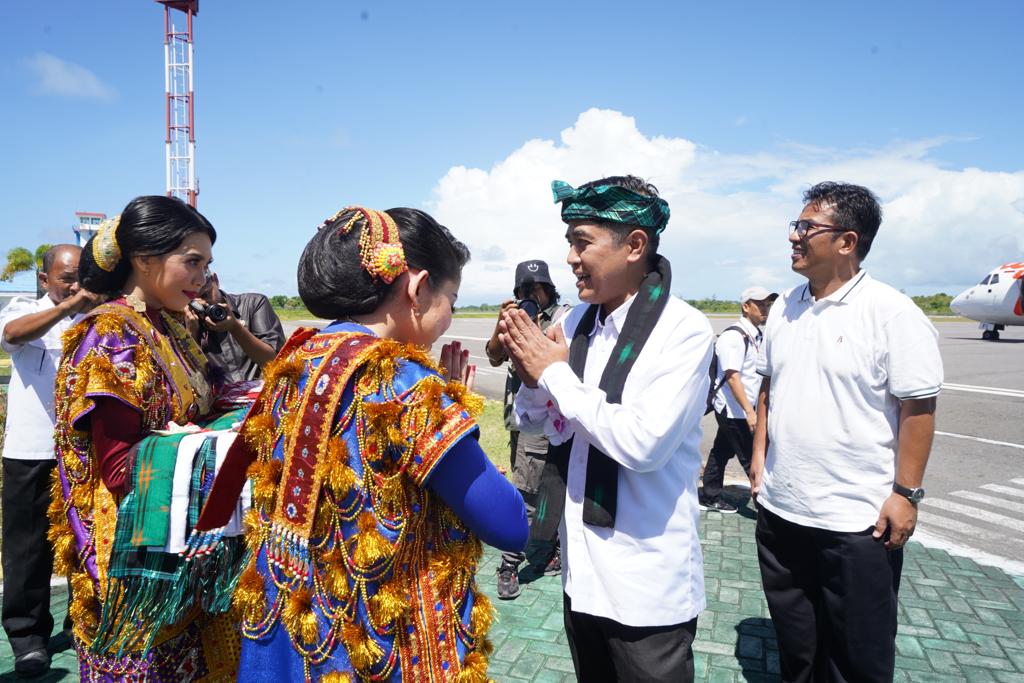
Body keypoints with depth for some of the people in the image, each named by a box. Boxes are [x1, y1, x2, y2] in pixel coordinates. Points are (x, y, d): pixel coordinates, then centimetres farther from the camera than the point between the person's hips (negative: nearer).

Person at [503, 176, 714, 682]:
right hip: (581, 569, 6)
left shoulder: (684, 331, -17)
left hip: (648, 584, -6)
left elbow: (644, 443, -28)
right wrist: (531, 378, -13)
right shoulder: (576, 322, 0)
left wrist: (556, 374, -19)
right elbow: (541, 428, 7)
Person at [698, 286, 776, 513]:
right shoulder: (734, 336, -19)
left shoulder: (756, 335, 10)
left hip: (735, 410, 9)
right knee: (752, 460, -3)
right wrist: (749, 412, -27)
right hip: (734, 410, -9)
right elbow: (732, 377, -24)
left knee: (721, 452, 18)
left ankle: (710, 498, 29)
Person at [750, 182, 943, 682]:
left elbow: (918, 410, -13)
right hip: (779, 508, 6)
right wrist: (759, 454, 10)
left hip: (857, 519, -5)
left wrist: (906, 493, -14)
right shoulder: (784, 307, 5)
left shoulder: (892, 313, -14)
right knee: (794, 639, 21)